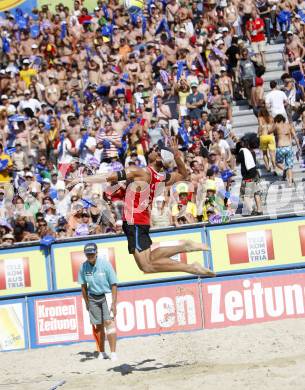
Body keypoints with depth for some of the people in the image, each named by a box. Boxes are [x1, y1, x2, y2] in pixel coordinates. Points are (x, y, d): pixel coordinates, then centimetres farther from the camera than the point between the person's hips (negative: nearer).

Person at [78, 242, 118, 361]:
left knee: (109, 322, -16)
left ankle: (113, 353, -17)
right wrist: (87, 302, 8)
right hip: (93, 298, 4)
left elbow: (113, 285, -11)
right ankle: (102, 353, 19)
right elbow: (84, 286, 8)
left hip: (106, 296, -3)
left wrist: (114, 304, -15)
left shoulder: (105, 264, -14)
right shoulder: (83, 267, -4)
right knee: (99, 326, 7)